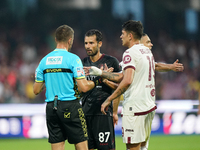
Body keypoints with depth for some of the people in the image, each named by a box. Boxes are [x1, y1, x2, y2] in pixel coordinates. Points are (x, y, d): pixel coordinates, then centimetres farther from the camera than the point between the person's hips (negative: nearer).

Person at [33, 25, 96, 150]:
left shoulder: (44, 60, 8)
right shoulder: (73, 59, -8)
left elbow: (36, 90, 11)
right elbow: (83, 87, -13)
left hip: (51, 108, 5)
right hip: (70, 107, -5)